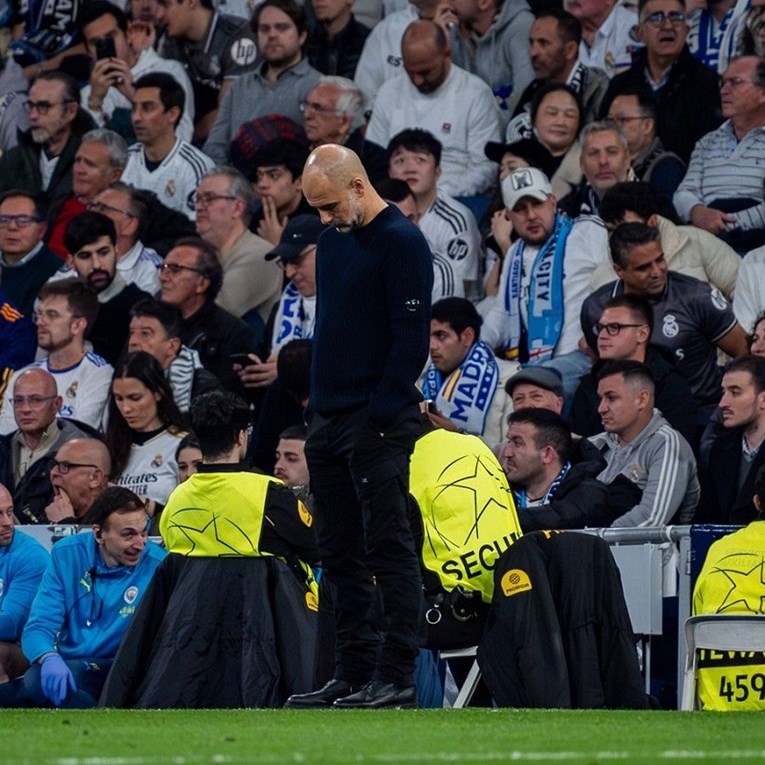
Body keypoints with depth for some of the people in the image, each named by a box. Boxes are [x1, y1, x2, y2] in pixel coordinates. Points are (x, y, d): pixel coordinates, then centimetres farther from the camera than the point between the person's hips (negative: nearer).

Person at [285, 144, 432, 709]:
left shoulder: (402, 242, -11)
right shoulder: (333, 239, 15)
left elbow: (411, 339, -15)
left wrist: (381, 417, -18)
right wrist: (319, 406, 15)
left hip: (378, 422, -9)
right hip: (330, 418, 9)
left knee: (389, 547, -7)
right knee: (341, 553, 10)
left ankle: (397, 677, -6)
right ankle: (353, 673, 15)